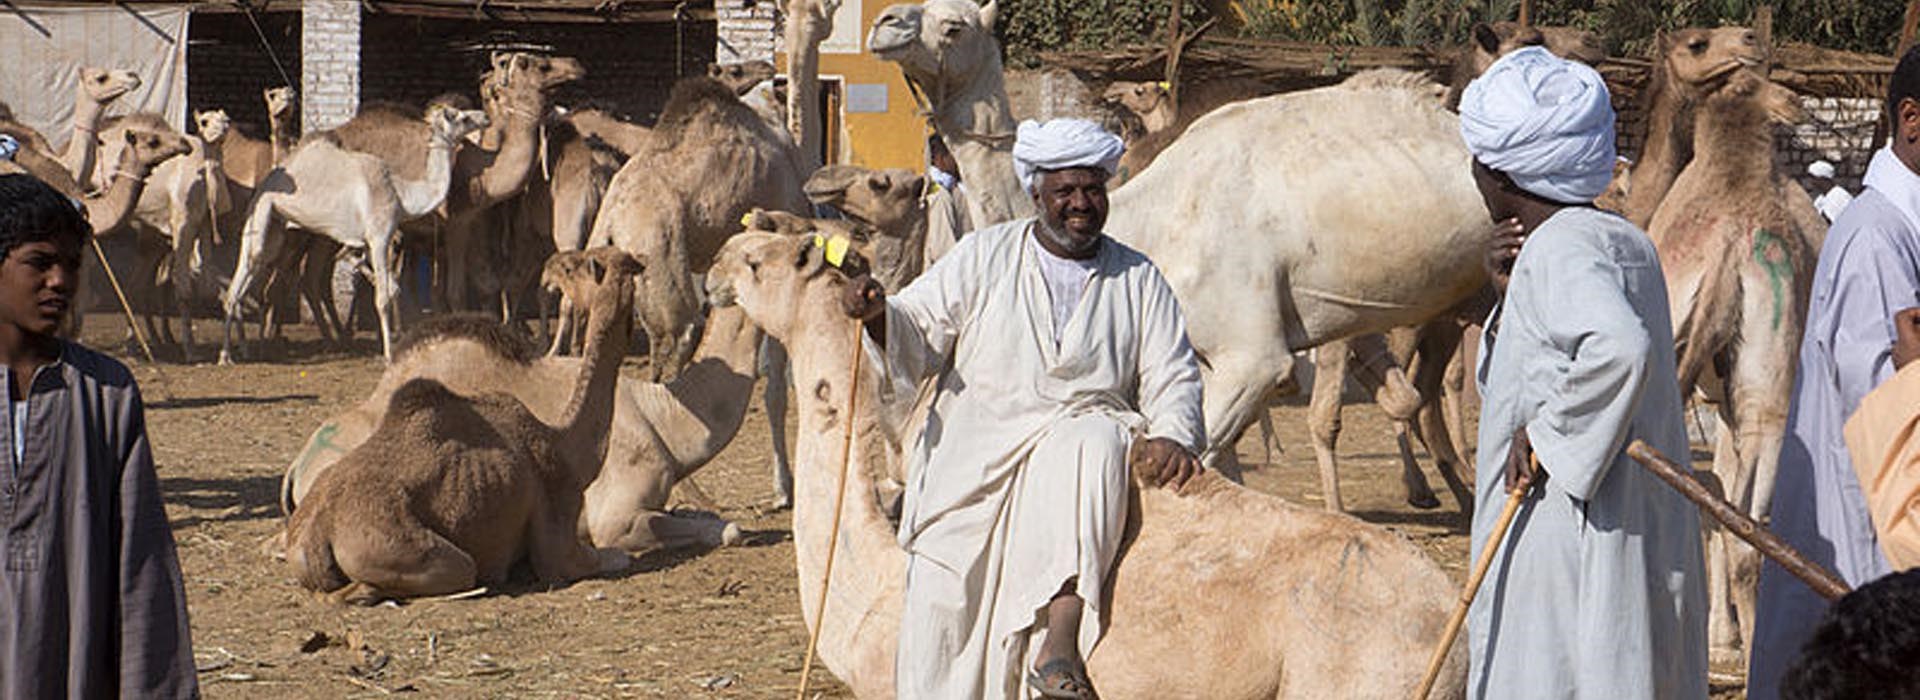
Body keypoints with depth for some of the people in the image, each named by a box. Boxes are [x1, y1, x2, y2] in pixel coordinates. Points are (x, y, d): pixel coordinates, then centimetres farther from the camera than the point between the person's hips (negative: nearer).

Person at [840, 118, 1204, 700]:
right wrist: (880, 314, -17)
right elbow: (919, 336, 6)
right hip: (976, 449, 0)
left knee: (1093, 445, -36)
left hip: (1083, 429, 0)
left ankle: (1060, 638, -45)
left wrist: (1172, 437, -11)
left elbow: (1171, 377, 10)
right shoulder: (984, 256, 10)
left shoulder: (1139, 280, 12)